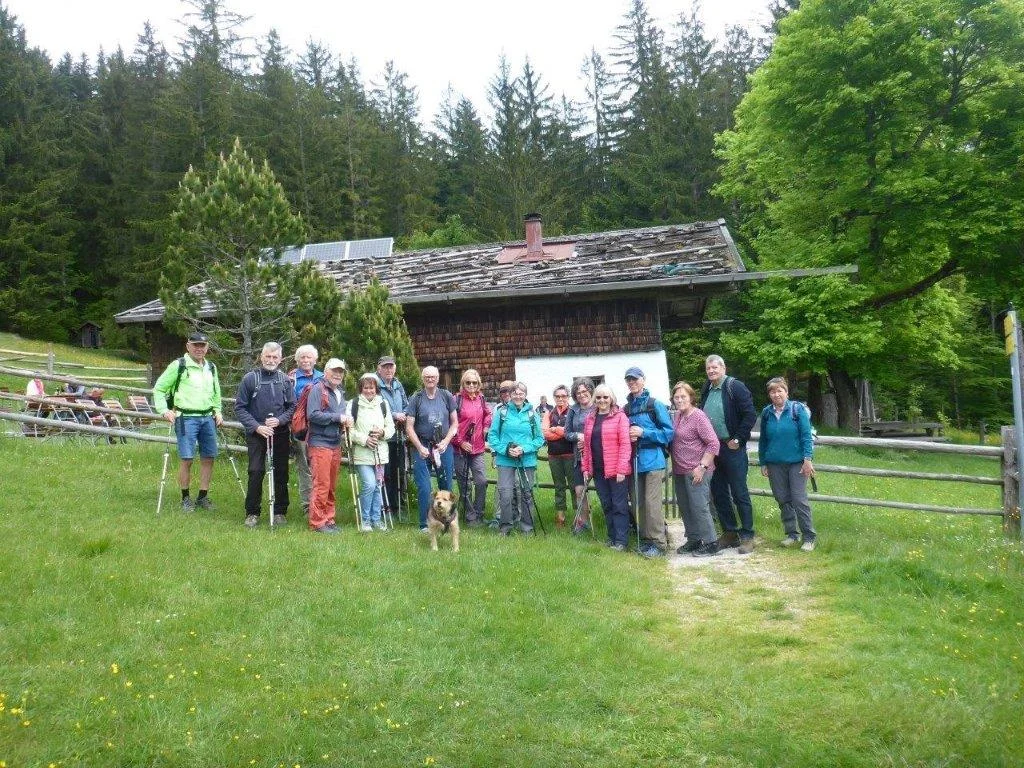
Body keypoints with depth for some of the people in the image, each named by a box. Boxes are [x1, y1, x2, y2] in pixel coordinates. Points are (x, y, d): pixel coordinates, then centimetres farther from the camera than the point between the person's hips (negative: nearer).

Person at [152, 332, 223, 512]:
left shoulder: (211, 368, 15)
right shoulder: (178, 366, -2)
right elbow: (159, 388, 1)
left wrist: (218, 412, 16)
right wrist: (164, 410, -9)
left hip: (208, 418, 6)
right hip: (186, 418, -6)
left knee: (208, 458, 6)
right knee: (186, 459, -6)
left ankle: (203, 497, 17)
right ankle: (185, 498, 8)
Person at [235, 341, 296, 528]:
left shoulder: (285, 380, 4)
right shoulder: (249, 379, -3)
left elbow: (292, 407, 7)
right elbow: (240, 407, -2)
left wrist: (280, 420, -11)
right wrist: (256, 427, -12)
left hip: (281, 434, 2)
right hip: (256, 434, -2)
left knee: (281, 472, 7)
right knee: (256, 472, -5)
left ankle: (280, 511, 18)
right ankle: (252, 513, 7)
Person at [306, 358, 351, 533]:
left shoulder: (340, 393, 19)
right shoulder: (318, 389, -7)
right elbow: (312, 414, -17)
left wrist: (346, 419, 6)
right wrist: (337, 417, -18)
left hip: (336, 444, 8)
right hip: (320, 444, -8)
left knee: (331, 485, 12)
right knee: (321, 484, -7)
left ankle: (328, 519, 20)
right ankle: (317, 522, 0)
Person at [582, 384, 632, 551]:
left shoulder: (619, 416, -6)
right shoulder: (590, 419, 12)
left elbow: (625, 444, -11)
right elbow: (587, 446, 14)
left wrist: (621, 469, -16)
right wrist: (586, 468, 9)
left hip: (616, 470, -6)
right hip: (598, 471, 6)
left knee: (619, 506, -1)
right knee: (606, 505, 12)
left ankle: (621, 541, 3)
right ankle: (612, 537, 22)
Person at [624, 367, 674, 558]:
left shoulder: (655, 405, -4)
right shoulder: (626, 409, 12)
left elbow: (668, 433, -6)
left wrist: (643, 432, -14)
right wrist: (627, 436, -1)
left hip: (653, 460, -6)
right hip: (635, 461, 6)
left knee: (652, 502, -8)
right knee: (638, 502, 9)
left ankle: (658, 542, 0)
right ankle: (645, 539, 21)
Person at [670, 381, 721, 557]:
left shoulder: (698, 416, -12)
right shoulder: (678, 416, 11)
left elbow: (714, 443, -16)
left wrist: (702, 466, -18)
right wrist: (674, 466, 14)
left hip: (696, 472, -8)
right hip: (679, 471, 8)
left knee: (699, 507, -6)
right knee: (685, 508, 13)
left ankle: (710, 543, 3)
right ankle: (693, 540, 25)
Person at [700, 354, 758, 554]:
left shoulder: (735, 387, -9)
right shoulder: (706, 390, 12)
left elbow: (750, 415, -14)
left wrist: (738, 439, -13)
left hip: (732, 448, -7)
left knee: (739, 493, -2)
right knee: (718, 493, 11)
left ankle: (747, 536, 6)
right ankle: (729, 532, 22)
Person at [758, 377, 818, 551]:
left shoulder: (798, 409, -4)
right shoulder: (767, 413, 7)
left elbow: (806, 436, -7)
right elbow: (763, 440, 14)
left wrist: (808, 460, -13)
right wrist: (763, 463, 13)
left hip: (796, 462, -4)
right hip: (775, 463, 4)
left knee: (799, 499, -6)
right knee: (783, 500, 9)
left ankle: (809, 537, 2)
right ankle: (791, 534, 20)